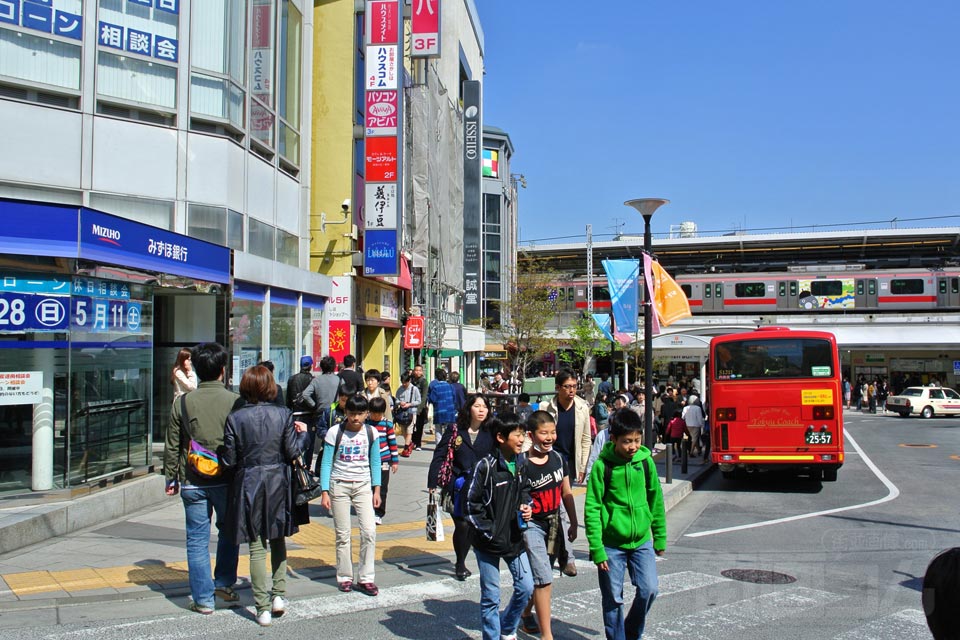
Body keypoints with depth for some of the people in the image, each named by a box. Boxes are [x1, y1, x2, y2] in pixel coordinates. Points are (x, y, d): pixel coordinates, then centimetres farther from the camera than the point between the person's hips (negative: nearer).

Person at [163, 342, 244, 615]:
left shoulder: (183, 403, -3)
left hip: (192, 483, 1)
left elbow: (172, 446, 3)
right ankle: (224, 583, 24)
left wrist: (171, 478, 13)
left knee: (197, 540, 7)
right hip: (226, 480, 0)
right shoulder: (235, 401, -8)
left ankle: (203, 599, 10)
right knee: (228, 532, 21)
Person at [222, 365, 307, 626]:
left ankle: (263, 608, 9)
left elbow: (229, 460, -7)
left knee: (257, 546, 5)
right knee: (278, 540, 21)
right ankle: (279, 594, 20)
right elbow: (292, 453, -8)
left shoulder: (235, 418, -8)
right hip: (278, 484, 1)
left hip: (248, 486, -1)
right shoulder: (284, 415, -7)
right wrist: (302, 433, 9)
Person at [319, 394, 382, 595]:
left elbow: (375, 463, 8)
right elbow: (326, 463, -3)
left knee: (369, 531, -8)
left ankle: (366, 578, 2)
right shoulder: (335, 433, -6)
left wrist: (376, 490, 2)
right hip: (339, 486, -1)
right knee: (342, 534, 2)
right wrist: (325, 492, -8)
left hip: (363, 486, 2)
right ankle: (344, 577, 15)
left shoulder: (371, 433, 1)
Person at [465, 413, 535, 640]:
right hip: (489, 542, -6)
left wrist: (527, 507, -1)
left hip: (515, 538, 6)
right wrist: (488, 531, -14)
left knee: (526, 587, 9)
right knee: (491, 596, 5)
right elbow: (472, 503, -12)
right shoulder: (486, 466, -15)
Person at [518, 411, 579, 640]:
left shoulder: (558, 459, 0)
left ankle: (526, 615, 40)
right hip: (532, 525, -6)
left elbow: (566, 493, 10)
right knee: (544, 580, -9)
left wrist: (573, 522, 13)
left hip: (553, 524, 6)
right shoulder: (522, 464, -17)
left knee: (540, 577, 18)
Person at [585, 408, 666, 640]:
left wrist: (660, 538, 11)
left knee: (649, 590, -4)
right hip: (611, 544, -2)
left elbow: (656, 501, 9)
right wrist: (597, 549, -12)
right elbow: (592, 509, -10)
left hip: (641, 540, 3)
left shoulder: (645, 460, -2)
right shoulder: (602, 465, -11)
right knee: (613, 599, 4)